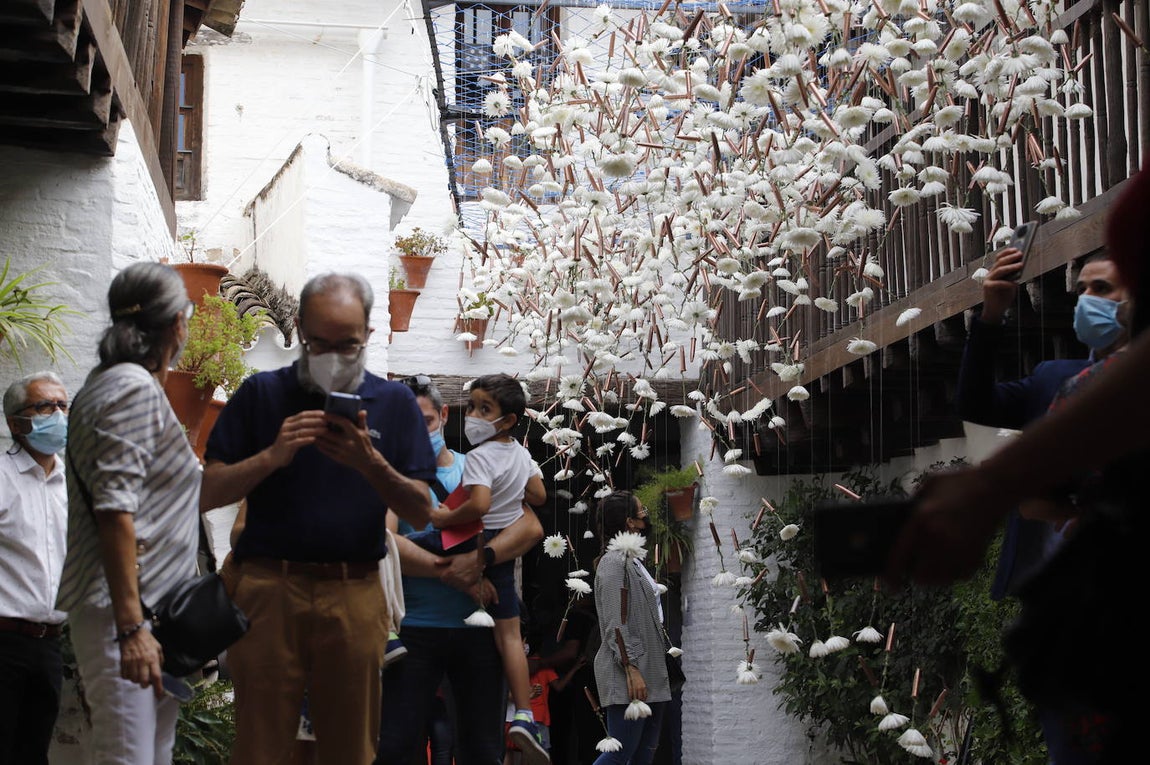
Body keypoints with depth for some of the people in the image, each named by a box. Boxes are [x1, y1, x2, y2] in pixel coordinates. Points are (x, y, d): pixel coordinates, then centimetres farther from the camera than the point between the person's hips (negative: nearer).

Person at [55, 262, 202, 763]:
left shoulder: (115, 381, 17)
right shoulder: (136, 390, -13)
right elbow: (115, 512, -21)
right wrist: (131, 627, -24)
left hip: (152, 606, 10)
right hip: (128, 609, -10)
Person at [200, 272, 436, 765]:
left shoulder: (395, 404, 8)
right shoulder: (261, 394, 6)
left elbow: (420, 512, 3)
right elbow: (208, 494, 1)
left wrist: (370, 462, -15)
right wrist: (273, 456, -15)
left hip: (355, 595, 1)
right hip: (269, 589, -1)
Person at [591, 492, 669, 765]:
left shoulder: (634, 560, 19)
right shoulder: (613, 562, -10)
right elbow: (615, 623, -17)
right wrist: (631, 670, -22)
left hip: (651, 674, 10)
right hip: (627, 678, -10)